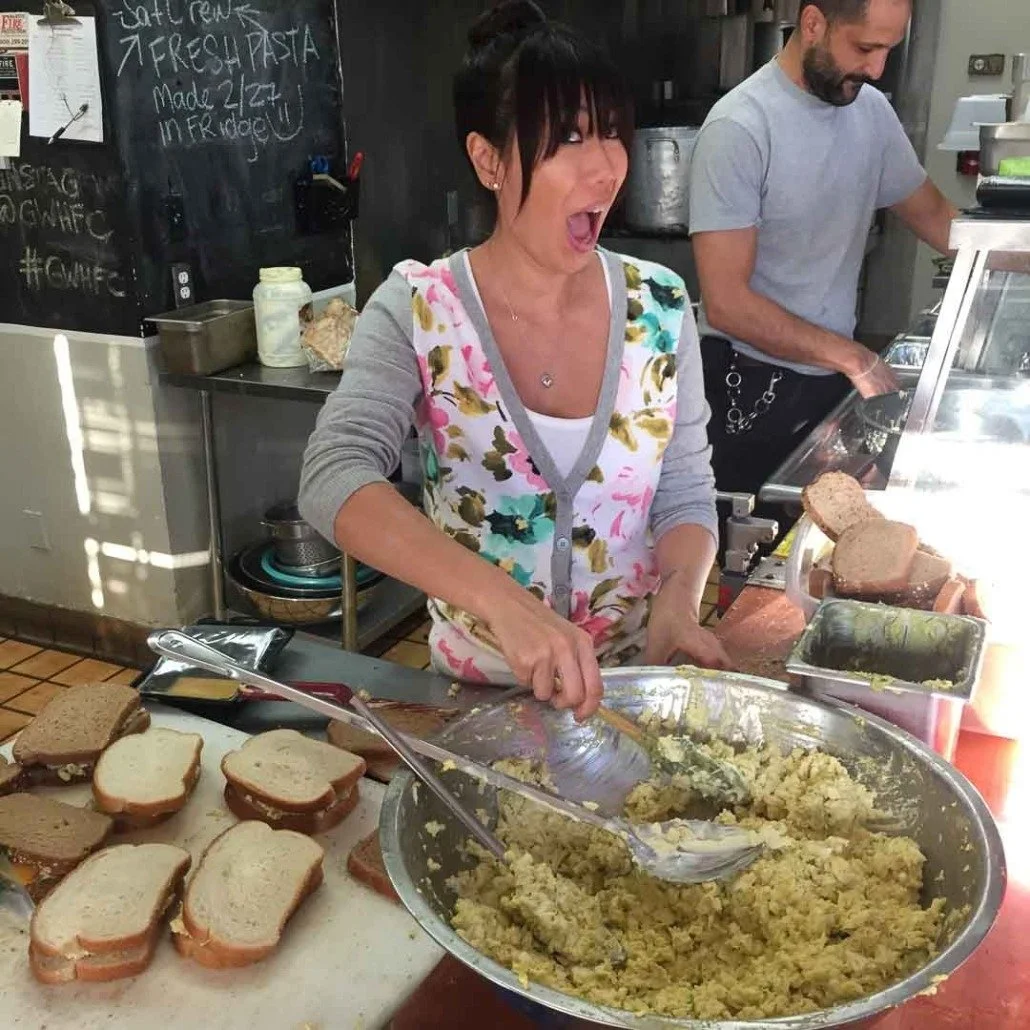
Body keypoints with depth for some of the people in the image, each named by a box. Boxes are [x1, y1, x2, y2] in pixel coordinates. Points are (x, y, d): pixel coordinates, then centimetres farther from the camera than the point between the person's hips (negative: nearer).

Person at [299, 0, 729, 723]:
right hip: (474, 687, -1)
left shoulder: (660, 308, -3)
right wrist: (499, 597, -37)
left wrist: (678, 597, -18)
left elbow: (686, 496, 3)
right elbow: (335, 477, -23)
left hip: (638, 677, 1)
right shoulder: (416, 311, -10)